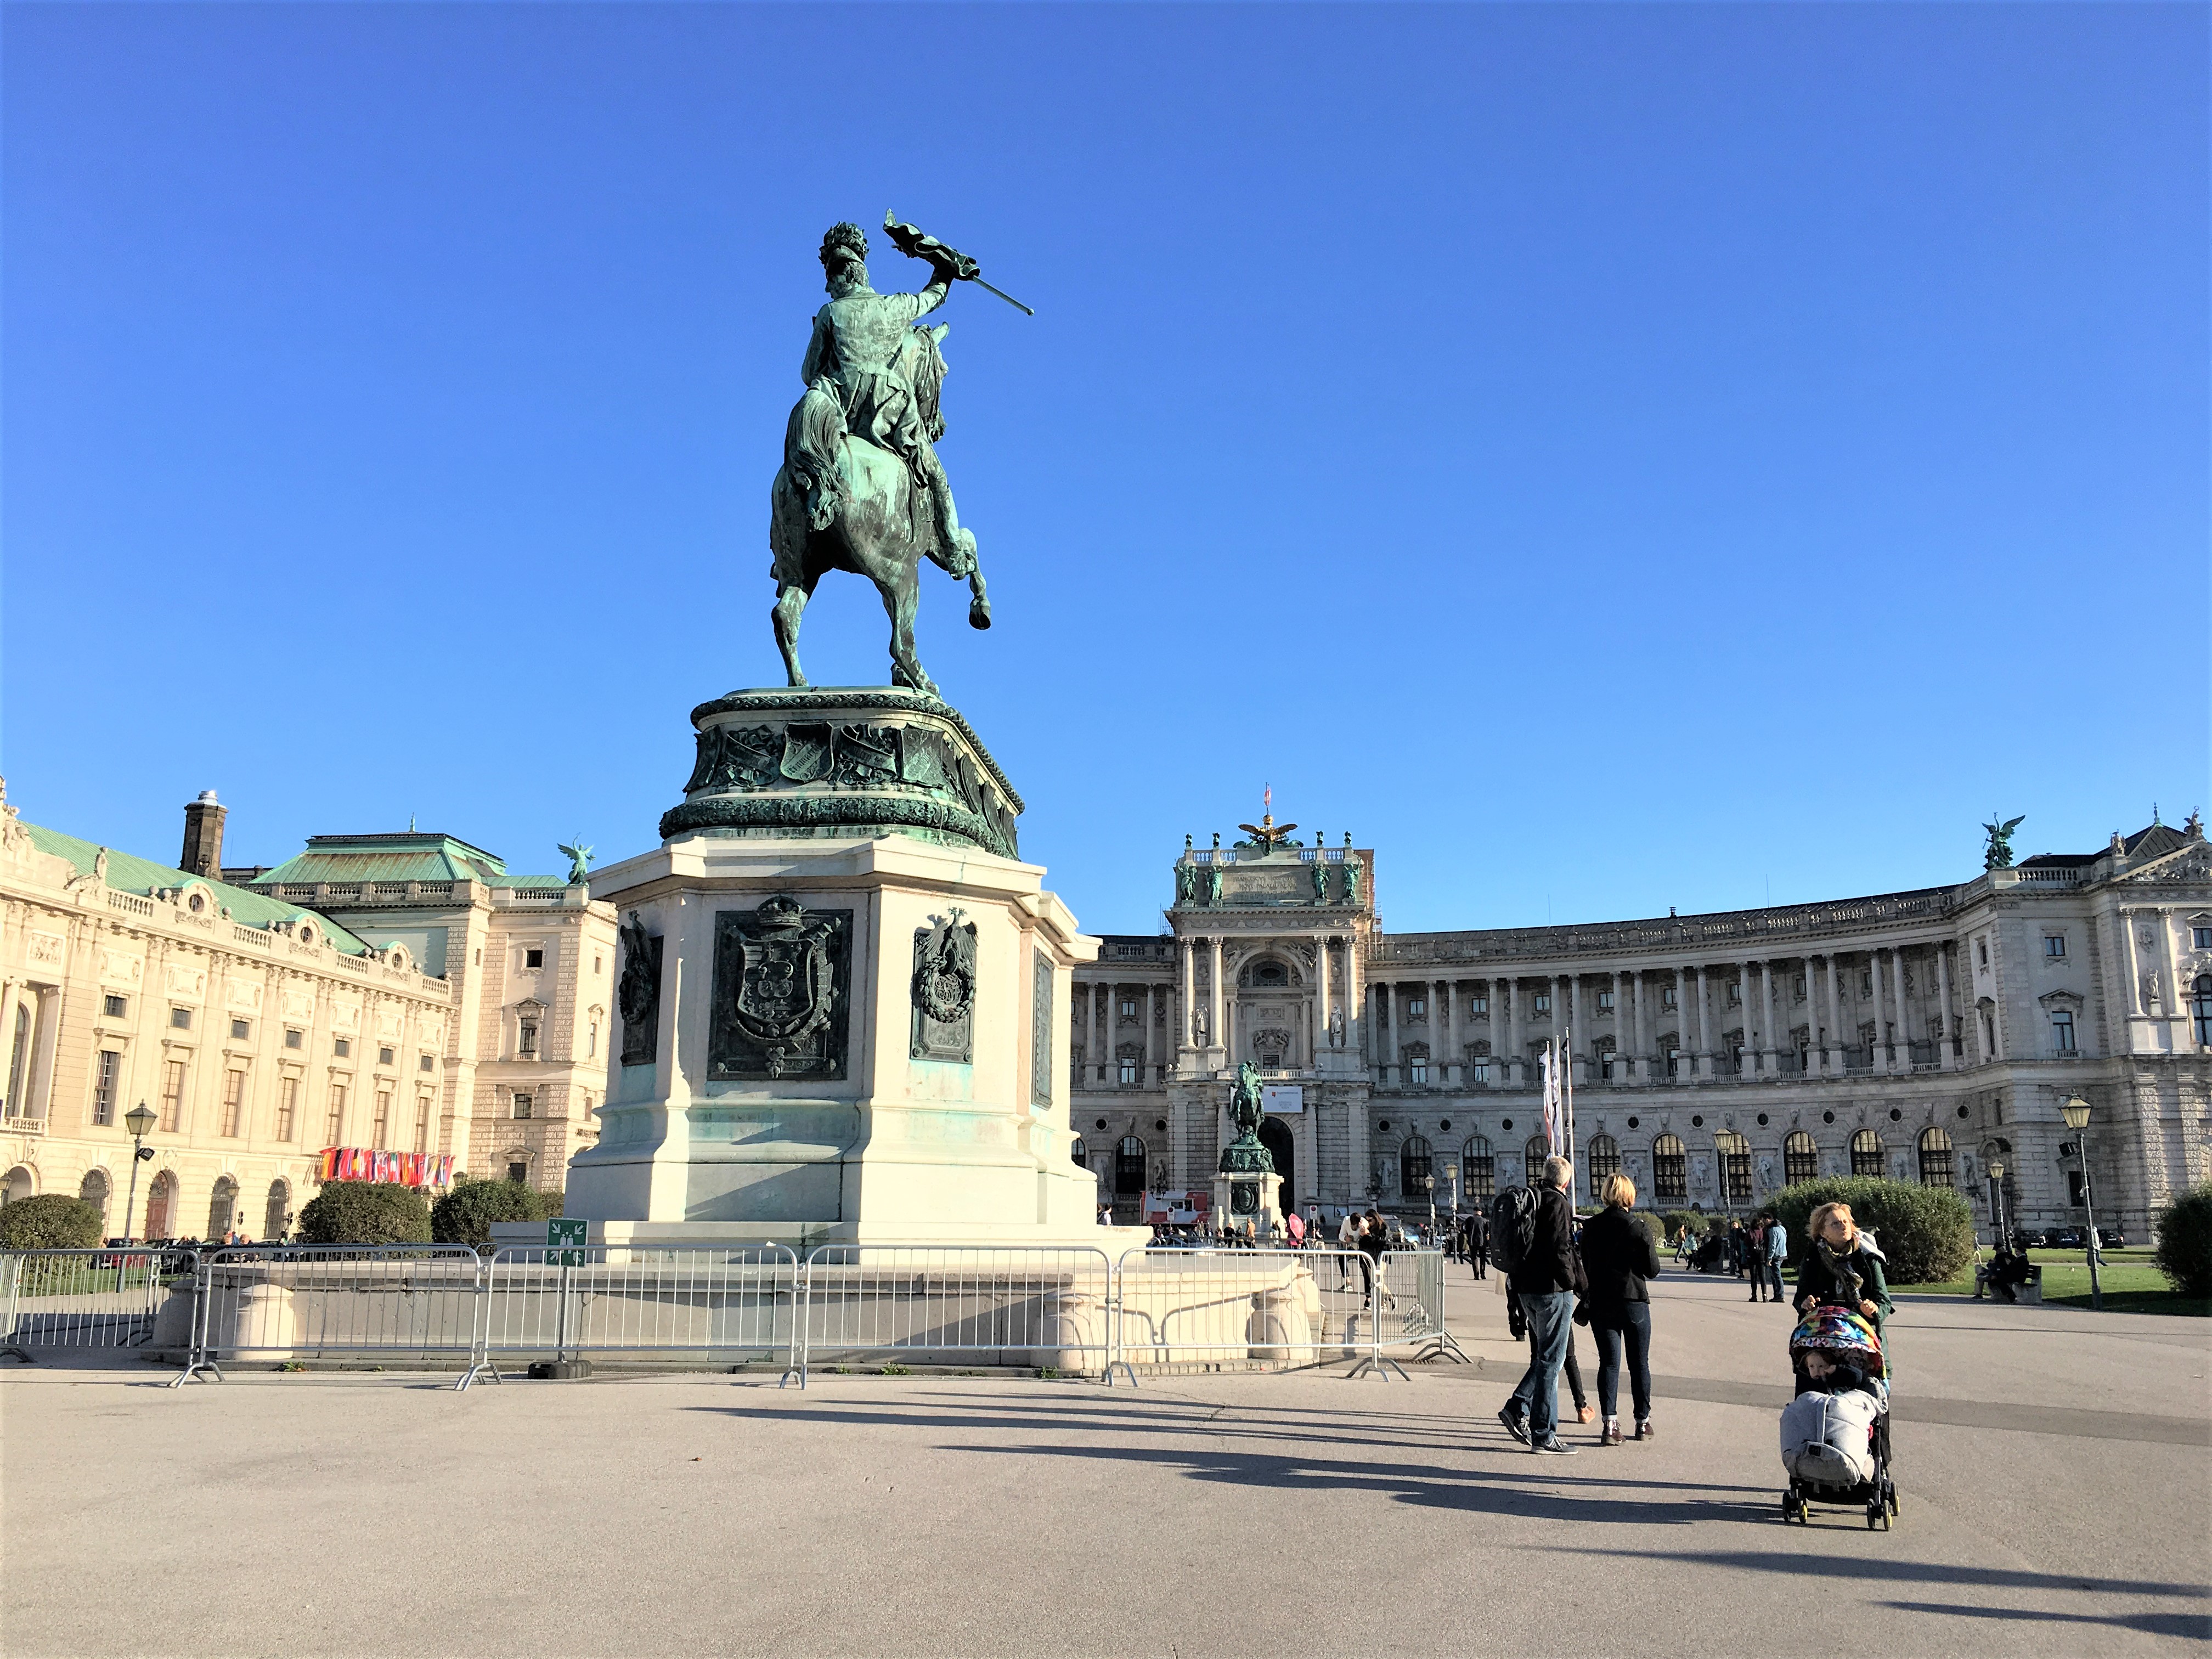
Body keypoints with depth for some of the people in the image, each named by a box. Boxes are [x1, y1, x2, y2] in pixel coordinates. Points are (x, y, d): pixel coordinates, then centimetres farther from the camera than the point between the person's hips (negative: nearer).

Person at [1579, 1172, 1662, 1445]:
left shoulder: (1590, 1228, -1)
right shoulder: (1639, 1229, -10)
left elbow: (1586, 1266, 5)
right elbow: (1653, 1270, -5)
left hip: (1601, 1304, 2)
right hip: (1634, 1302, -2)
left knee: (1609, 1362, 4)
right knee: (1639, 1363, 12)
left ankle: (1610, 1423, -9)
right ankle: (1643, 1422, 20)